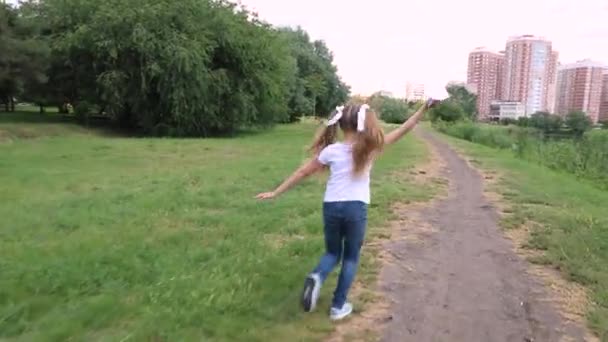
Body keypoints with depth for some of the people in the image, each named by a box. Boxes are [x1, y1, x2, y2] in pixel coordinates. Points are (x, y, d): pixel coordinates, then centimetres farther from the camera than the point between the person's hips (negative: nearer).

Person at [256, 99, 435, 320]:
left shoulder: (331, 150, -2)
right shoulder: (369, 148, -5)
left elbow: (302, 173, 2)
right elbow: (401, 131, 0)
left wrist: (275, 193, 9)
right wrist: (424, 109, 4)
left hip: (331, 207, 2)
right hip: (356, 208, -1)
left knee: (332, 253, 21)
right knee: (351, 257, 17)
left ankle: (317, 277, -11)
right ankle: (338, 306, 17)